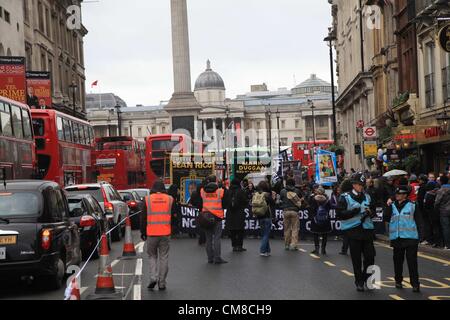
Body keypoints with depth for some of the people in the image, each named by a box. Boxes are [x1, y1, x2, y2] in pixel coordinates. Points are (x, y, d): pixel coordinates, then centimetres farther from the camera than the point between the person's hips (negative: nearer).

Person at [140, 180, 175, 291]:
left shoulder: (147, 199, 0)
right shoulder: (170, 199, 3)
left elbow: (143, 218, 3)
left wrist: (143, 232, 11)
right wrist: (172, 230, 19)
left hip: (151, 233, -1)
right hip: (166, 233, 1)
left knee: (152, 255, 14)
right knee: (163, 257, 7)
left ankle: (153, 277, -3)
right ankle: (162, 282, 8)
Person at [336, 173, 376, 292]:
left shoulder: (367, 197, 14)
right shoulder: (345, 198, -2)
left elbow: (373, 211, 22)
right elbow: (339, 214, -9)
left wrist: (369, 212, -2)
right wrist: (353, 212, -19)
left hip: (367, 230, 4)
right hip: (353, 231, -4)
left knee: (370, 256, 0)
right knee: (356, 259, 2)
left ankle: (366, 278, 22)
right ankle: (359, 282, 13)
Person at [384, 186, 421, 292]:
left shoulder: (412, 205, -1)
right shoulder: (392, 206, 7)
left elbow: (417, 219, 1)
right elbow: (386, 218, 1)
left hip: (410, 237, -4)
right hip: (396, 237, 4)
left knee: (412, 261, -5)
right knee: (398, 260, 12)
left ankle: (415, 284, -3)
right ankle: (398, 281, 26)